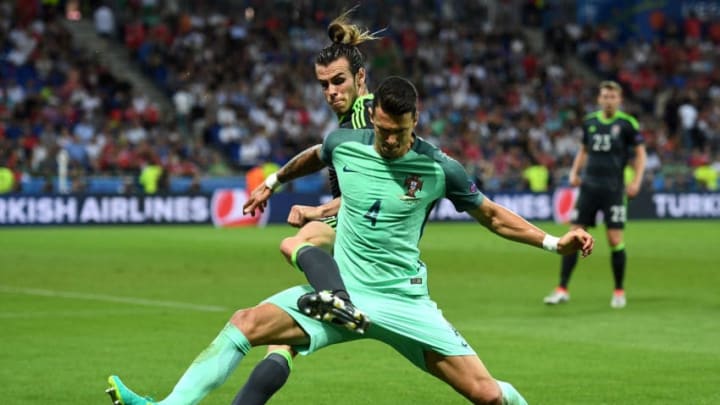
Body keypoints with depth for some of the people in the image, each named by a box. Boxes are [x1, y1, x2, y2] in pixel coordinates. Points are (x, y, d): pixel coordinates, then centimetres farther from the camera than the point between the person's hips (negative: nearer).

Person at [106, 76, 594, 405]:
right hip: (341, 291, 2)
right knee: (246, 323, -18)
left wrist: (554, 241, -4)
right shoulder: (344, 144, -1)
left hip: (403, 300, -2)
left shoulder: (439, 168, -9)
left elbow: (493, 215, 5)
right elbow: (313, 157, 25)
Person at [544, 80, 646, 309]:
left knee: (615, 240, -4)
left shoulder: (627, 123, -3)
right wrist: (574, 172, 8)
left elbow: (640, 154, 1)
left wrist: (637, 181, -10)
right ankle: (562, 290, 2)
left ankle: (619, 292, 11)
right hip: (589, 186, 3)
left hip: (613, 189, -3)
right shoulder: (589, 122, 8)